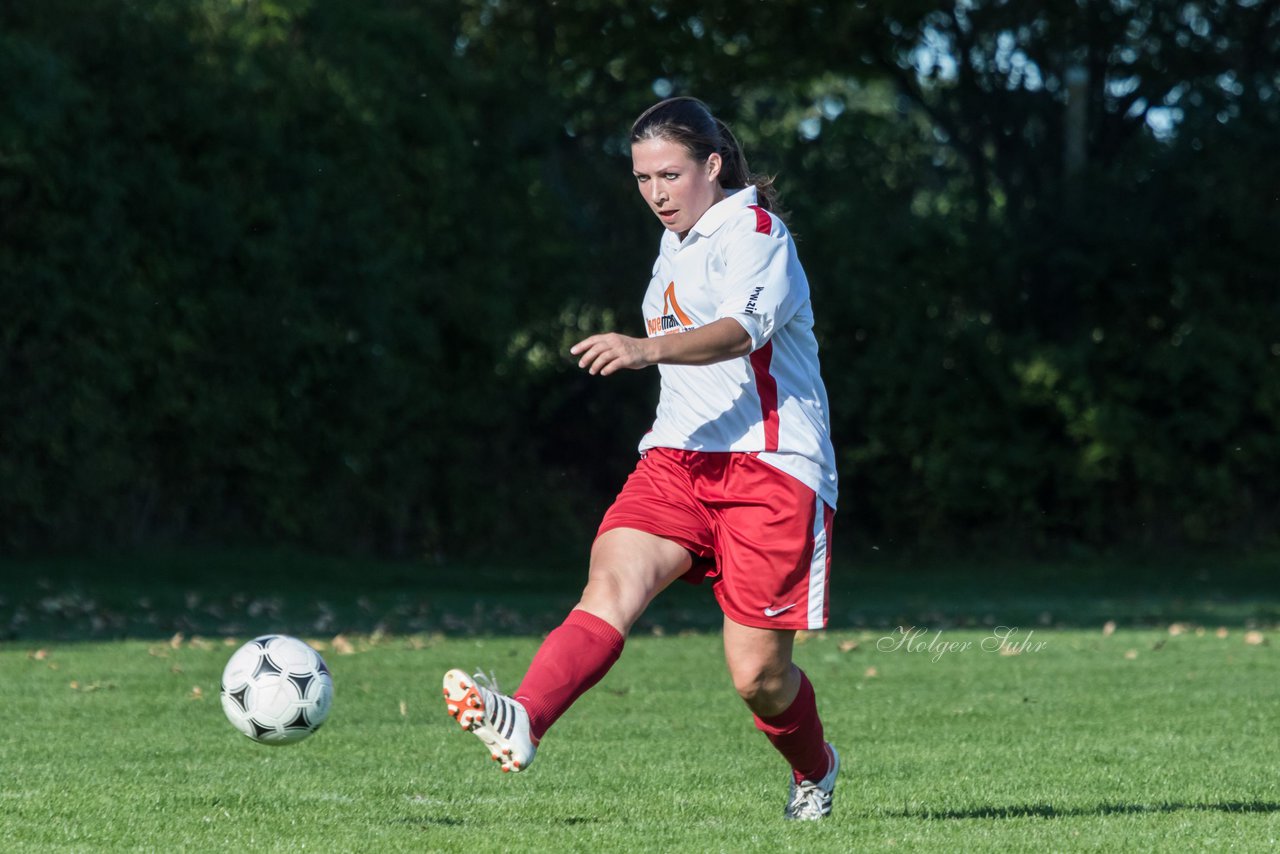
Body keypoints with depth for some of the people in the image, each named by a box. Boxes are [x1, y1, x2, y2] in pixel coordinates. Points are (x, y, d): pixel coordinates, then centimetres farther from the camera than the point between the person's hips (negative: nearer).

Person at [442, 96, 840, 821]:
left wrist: (649, 348, -43)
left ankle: (815, 770, 28)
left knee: (757, 674, -5)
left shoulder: (755, 231, -8)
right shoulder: (677, 243, 18)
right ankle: (522, 723, -46)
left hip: (771, 469, -6)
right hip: (678, 460, 6)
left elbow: (744, 328, -29)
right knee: (612, 582, -22)